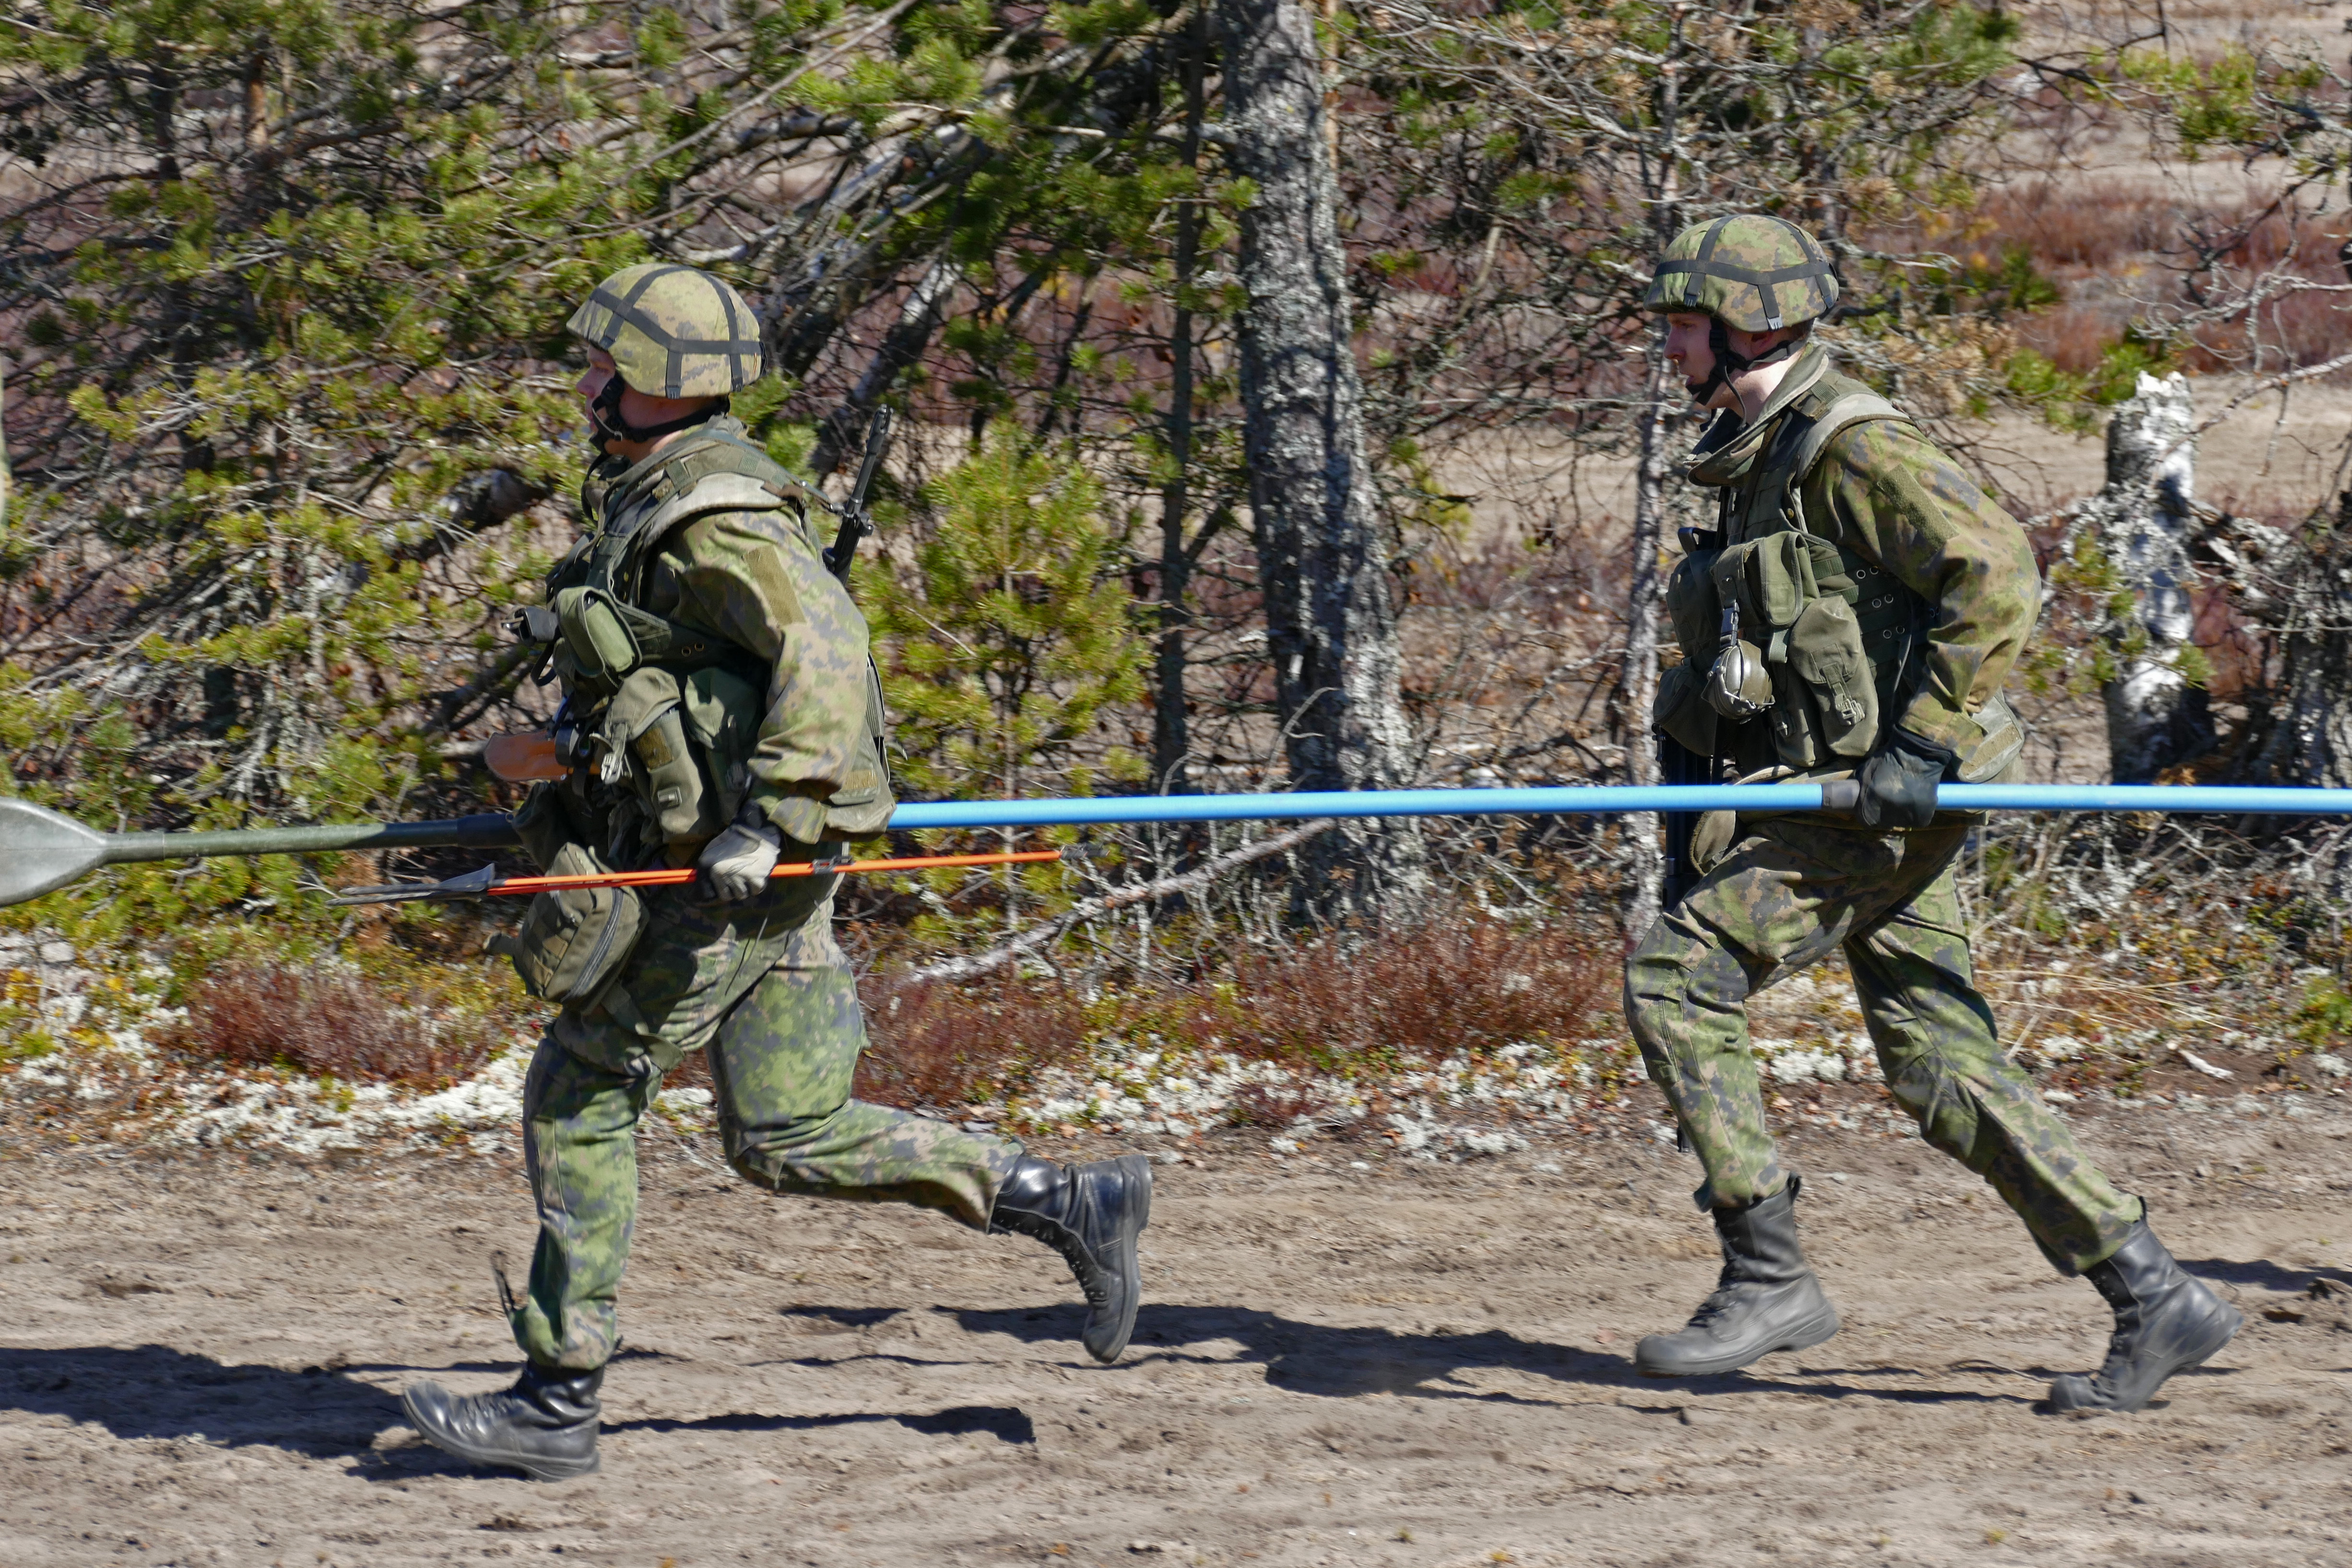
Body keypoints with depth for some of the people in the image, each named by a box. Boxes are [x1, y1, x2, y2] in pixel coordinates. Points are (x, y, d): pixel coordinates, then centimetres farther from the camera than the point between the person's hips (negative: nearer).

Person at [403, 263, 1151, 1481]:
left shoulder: (710, 519, -17)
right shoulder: (651, 498, 15)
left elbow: (826, 649, -28)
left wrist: (766, 823, -31)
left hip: (728, 874, -10)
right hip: (728, 866, 10)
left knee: (577, 1098, -2)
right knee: (786, 1139, 10)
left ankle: (558, 1399, 4)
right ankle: (1073, 1205, 11)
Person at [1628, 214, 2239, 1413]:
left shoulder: (1850, 448, -14)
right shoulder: (1754, 457, 17)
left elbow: (1998, 573, -23)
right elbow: (1734, 650, 28)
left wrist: (1923, 742, -23)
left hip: (1884, 802, -10)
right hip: (1827, 801, 10)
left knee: (1673, 976, -12)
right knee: (1943, 1073, 6)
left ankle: (1768, 1278, -8)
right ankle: (2154, 1303, 8)